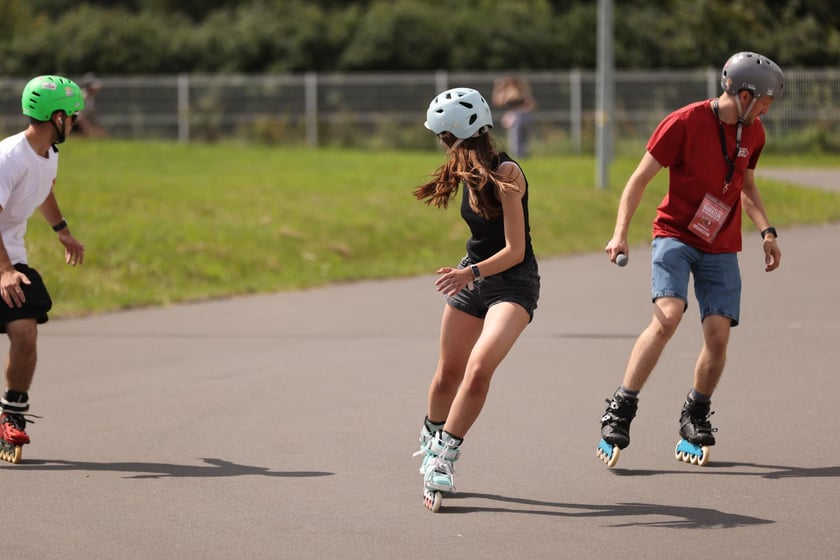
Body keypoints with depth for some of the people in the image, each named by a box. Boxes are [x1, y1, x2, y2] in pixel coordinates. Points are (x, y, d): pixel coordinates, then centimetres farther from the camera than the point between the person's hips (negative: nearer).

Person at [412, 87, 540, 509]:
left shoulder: (505, 174, -23)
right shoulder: (468, 173, 1)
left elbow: (515, 250, -25)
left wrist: (473, 272, -38)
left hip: (513, 284, -8)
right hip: (472, 276, 8)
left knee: (479, 367, -25)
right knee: (449, 372, 14)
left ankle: (443, 458, -17)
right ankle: (430, 442, 36)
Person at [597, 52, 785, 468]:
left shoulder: (753, 132, 5)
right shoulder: (685, 123, -13)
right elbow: (640, 178, -10)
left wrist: (766, 232, 12)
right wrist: (620, 234, -19)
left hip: (721, 248, 5)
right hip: (675, 235, -5)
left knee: (719, 333, -8)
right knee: (668, 316, -26)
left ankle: (696, 417, 16)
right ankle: (619, 413, -18)